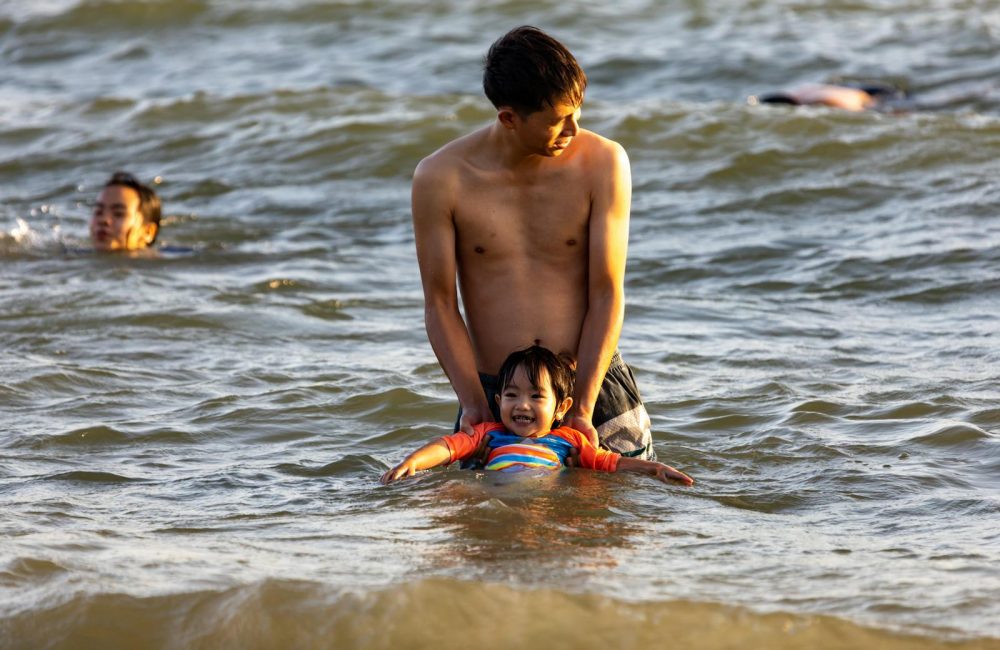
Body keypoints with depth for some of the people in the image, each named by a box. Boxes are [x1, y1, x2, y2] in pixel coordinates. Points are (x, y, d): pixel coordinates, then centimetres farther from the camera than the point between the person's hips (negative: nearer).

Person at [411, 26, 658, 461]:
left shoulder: (603, 163, -8)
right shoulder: (441, 178, -8)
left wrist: (583, 407, -14)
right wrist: (473, 404, -15)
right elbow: (440, 303, -4)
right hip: (493, 392, 0)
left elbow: (607, 294, -8)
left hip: (594, 383, 0)